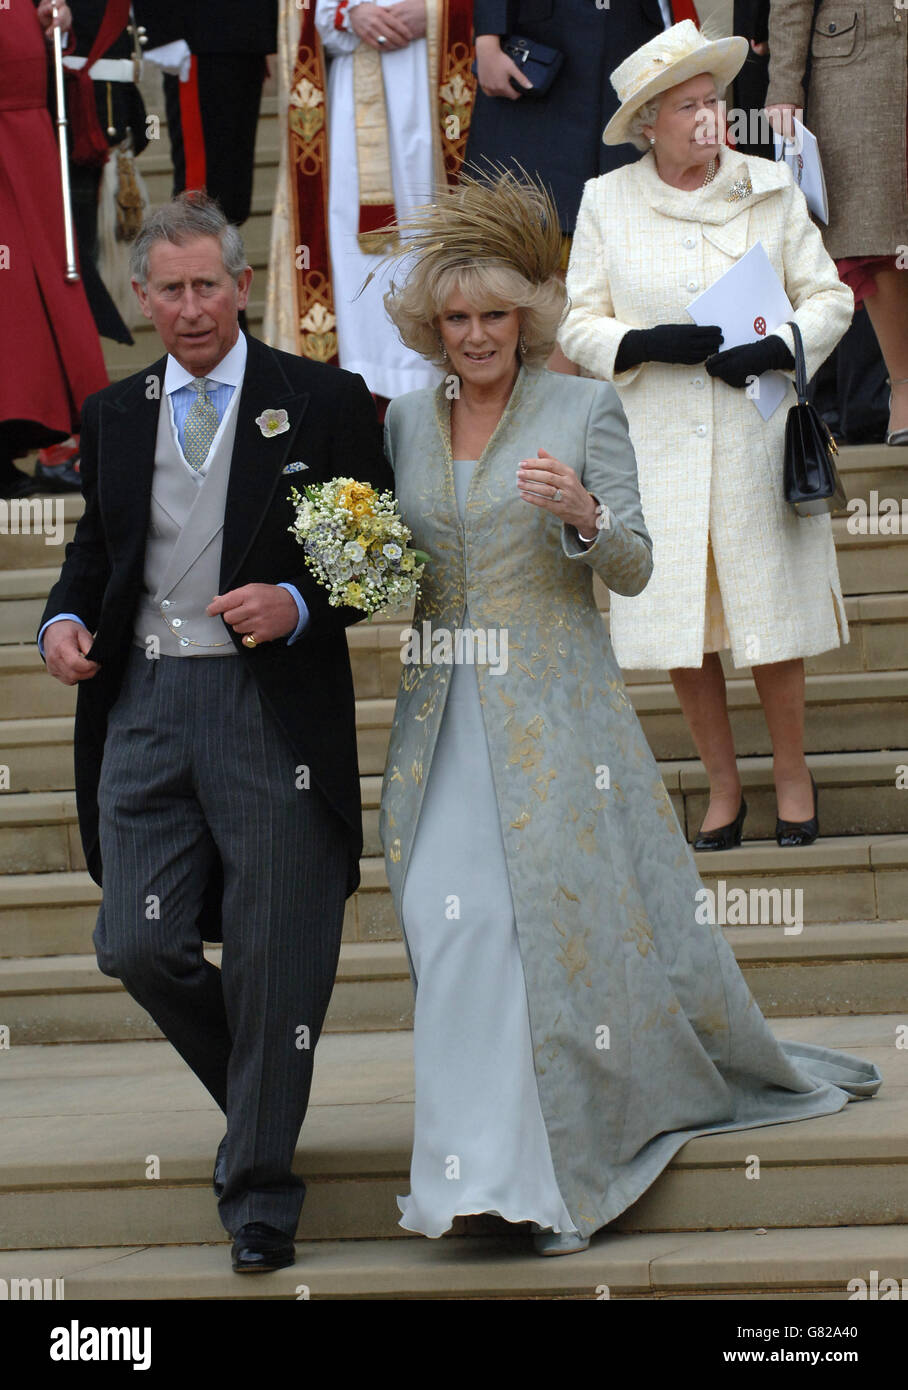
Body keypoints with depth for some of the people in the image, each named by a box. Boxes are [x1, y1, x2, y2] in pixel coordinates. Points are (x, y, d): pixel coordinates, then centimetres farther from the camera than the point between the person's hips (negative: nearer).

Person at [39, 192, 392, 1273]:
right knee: (138, 946, -1)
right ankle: (257, 1099, 27)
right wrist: (65, 619, 1)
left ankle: (258, 1188, 15)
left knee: (272, 961, 0)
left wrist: (299, 605, -16)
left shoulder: (323, 403, 1)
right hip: (146, 708, 4)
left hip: (273, 708, -3)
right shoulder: (114, 415, 13)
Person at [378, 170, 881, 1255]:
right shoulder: (406, 422, 10)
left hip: (553, 713, -3)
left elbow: (634, 569, -4)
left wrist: (583, 512, -23)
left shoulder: (585, 411, -2)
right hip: (444, 718, 3)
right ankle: (500, 1171, 7)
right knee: (454, 920, -4)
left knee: (579, 911, -5)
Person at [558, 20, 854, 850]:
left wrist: (777, 349, -13)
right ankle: (723, 787, 19)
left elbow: (829, 298, 5)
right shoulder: (607, 203, 4)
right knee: (678, 627, 3)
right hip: (656, 442, 1)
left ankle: (793, 773, 20)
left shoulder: (771, 189, 3)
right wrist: (650, 344, -13)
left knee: (770, 612, 1)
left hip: (755, 435, -1)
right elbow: (581, 325, 5)